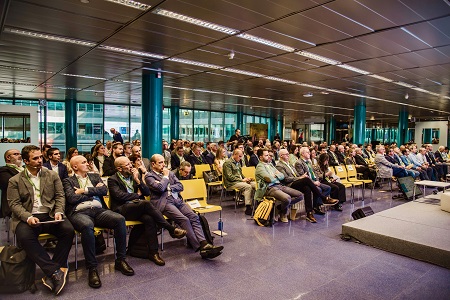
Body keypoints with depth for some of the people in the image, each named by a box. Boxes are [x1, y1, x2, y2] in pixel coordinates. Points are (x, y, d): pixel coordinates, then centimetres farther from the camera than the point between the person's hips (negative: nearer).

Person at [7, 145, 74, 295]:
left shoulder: (52, 175, 13)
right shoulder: (15, 181, 8)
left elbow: (60, 196, 10)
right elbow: (14, 204, 1)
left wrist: (59, 212, -9)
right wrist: (28, 217, -18)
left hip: (50, 215, 2)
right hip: (27, 218, -1)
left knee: (68, 230, -27)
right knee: (25, 237, -34)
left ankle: (52, 274, -19)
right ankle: (56, 271, -29)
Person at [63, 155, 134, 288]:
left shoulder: (95, 176, 24)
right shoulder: (68, 181, 14)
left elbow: (104, 190, 7)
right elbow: (71, 198, -5)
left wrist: (85, 190, -1)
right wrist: (94, 190, 3)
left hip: (99, 210, 4)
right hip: (80, 212, -3)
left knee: (120, 219, -25)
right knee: (87, 226, -39)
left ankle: (120, 260, -12)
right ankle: (92, 267, -25)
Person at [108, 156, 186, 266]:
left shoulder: (135, 175, 18)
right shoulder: (113, 180, 3)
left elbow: (147, 192, 11)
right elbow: (120, 195, -13)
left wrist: (137, 180, -1)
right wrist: (137, 195, -1)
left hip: (138, 208, 5)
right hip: (122, 210, -5)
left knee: (149, 218, -30)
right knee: (146, 203, -33)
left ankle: (153, 252, -23)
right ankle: (171, 229, -29)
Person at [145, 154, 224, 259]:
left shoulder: (170, 173, 24)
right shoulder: (149, 176, 6)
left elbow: (180, 186, 16)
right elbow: (160, 188, -13)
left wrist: (168, 187, 0)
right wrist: (165, 177, 2)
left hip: (177, 200, 6)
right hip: (164, 203, -6)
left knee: (194, 217, -19)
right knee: (184, 220, -27)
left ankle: (204, 244, -28)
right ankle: (200, 248, -28)